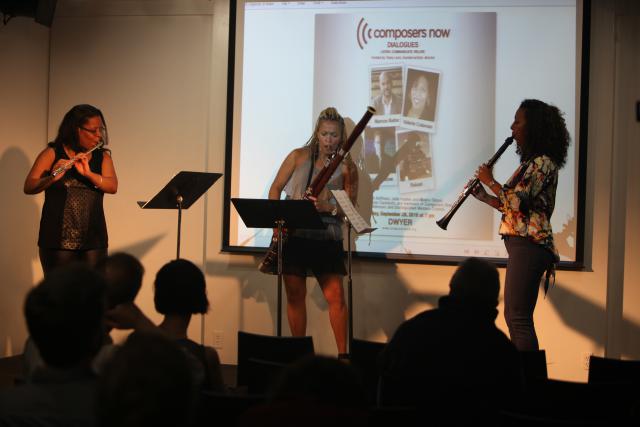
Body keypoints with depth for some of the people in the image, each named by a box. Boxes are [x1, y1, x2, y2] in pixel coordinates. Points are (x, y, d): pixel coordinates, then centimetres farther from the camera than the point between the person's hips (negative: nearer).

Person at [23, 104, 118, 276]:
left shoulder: (103, 157, 10)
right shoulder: (52, 154, 1)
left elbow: (112, 186, -6)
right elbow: (28, 187, -9)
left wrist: (88, 173, -23)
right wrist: (52, 178, -28)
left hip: (93, 240, 3)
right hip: (58, 239, -2)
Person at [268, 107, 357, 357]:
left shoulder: (346, 167, 3)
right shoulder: (299, 157, 5)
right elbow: (276, 189, 9)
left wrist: (328, 207, -20)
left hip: (327, 237, -1)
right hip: (294, 234, 1)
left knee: (335, 297, -8)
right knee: (295, 296, 4)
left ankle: (343, 354, -1)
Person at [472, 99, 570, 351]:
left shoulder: (543, 162, -11)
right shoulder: (530, 162, 20)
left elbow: (517, 200, -20)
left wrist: (490, 181, -6)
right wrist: (484, 197, 11)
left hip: (529, 244, -11)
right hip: (521, 244, 11)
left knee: (518, 318, -12)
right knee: (514, 316, 13)